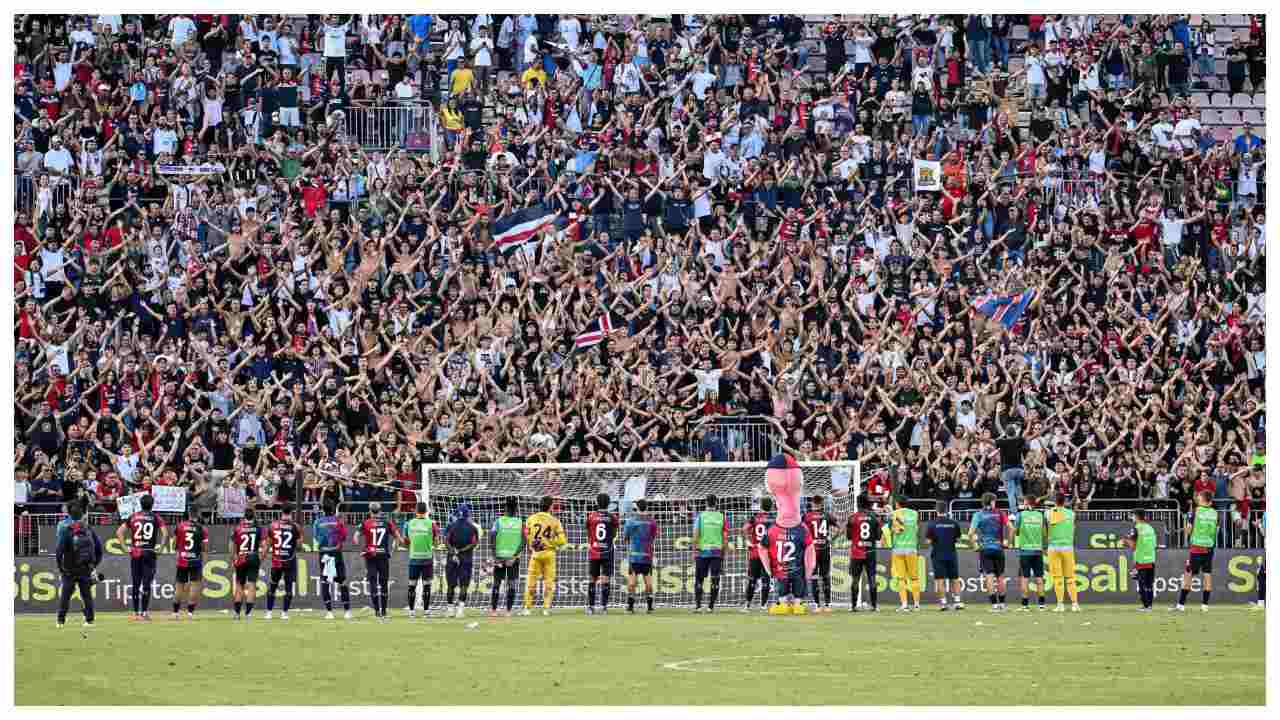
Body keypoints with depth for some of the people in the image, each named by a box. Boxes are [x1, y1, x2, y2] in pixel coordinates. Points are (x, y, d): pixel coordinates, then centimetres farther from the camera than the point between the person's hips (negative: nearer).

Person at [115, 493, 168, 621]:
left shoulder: (133, 517, 7)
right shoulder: (156, 518, 0)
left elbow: (119, 532, 4)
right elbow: (165, 533, -12)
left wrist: (124, 546, 5)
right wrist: (161, 546, -3)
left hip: (135, 553, 2)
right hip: (149, 553, -2)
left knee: (135, 583, 9)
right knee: (146, 583, -2)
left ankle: (135, 612, 11)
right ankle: (144, 612, -6)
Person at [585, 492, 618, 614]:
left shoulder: (591, 516, -3)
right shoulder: (612, 517, -3)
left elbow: (588, 534, 7)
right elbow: (614, 535, 8)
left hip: (593, 553, 0)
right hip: (607, 553, 0)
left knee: (592, 580, 7)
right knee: (605, 579, 0)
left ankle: (590, 606, 6)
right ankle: (604, 606, -6)